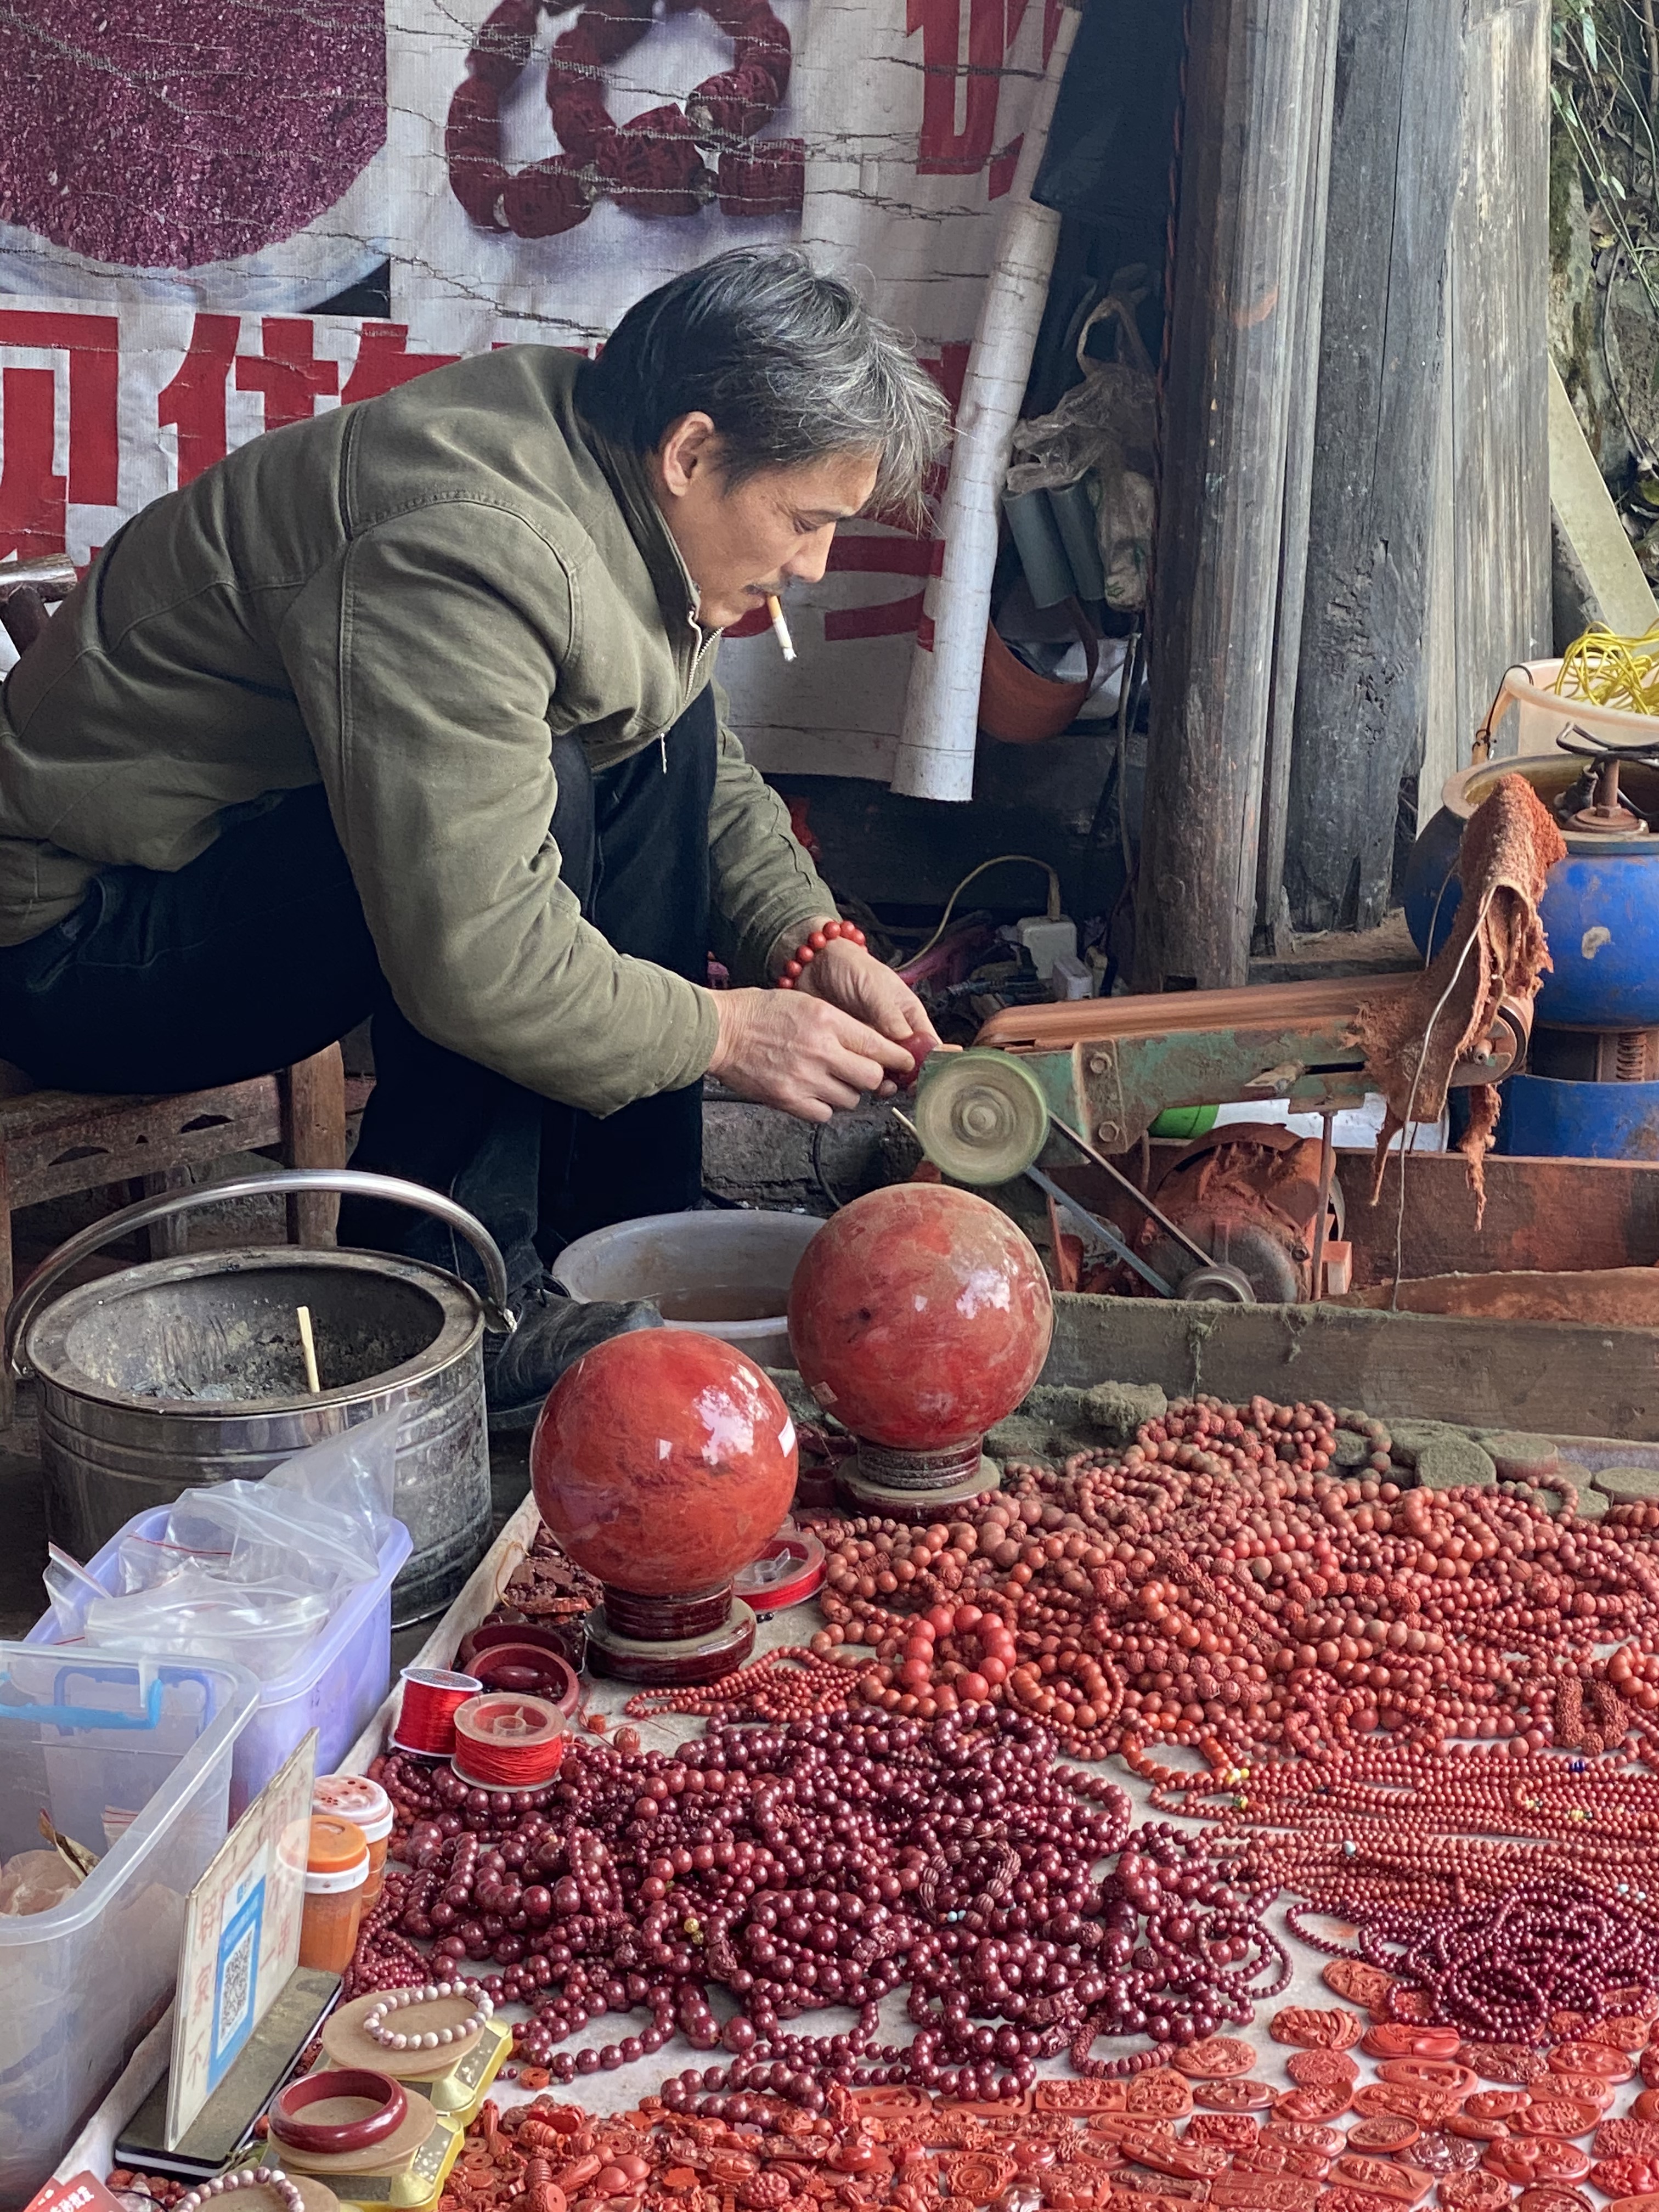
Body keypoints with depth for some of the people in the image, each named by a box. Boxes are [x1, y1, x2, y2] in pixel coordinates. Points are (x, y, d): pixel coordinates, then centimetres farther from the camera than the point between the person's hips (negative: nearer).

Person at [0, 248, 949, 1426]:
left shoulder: (609, 473, -1)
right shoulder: (466, 545, -31)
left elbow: (710, 767, 13)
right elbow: (473, 957, -35)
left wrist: (808, 940, -2)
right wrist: (718, 1032, -22)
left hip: (250, 825, 10)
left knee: (664, 722, 1)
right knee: (531, 795, -29)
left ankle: (627, 1234, 5)